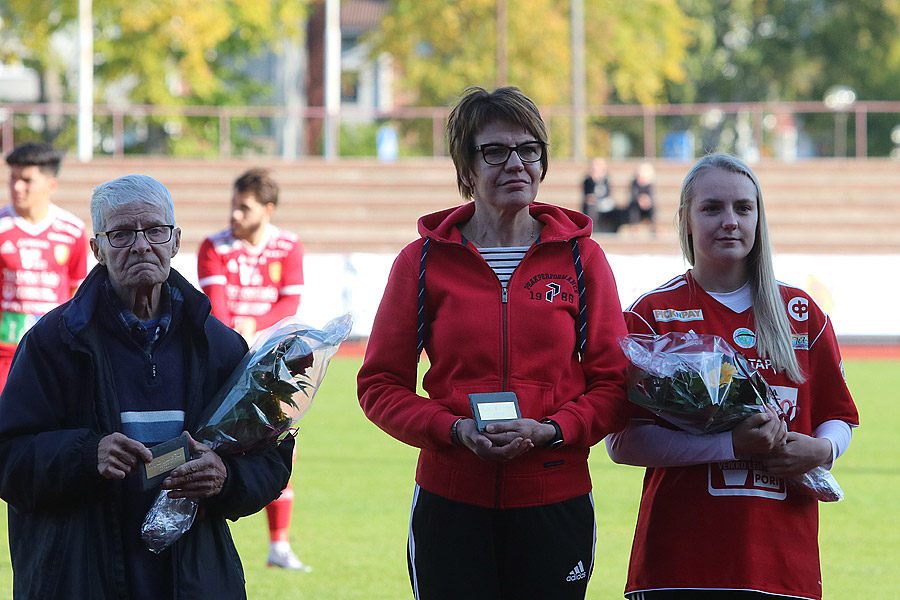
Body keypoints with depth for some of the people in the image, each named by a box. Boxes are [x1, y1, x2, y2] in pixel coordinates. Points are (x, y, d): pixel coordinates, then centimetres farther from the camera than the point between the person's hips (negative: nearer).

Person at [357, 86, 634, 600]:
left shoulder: (580, 256, 6)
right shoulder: (425, 260, 5)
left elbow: (614, 384, 5)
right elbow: (381, 385, 5)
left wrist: (550, 431, -13)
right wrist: (454, 429, -12)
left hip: (554, 500, 1)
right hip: (451, 500, 0)